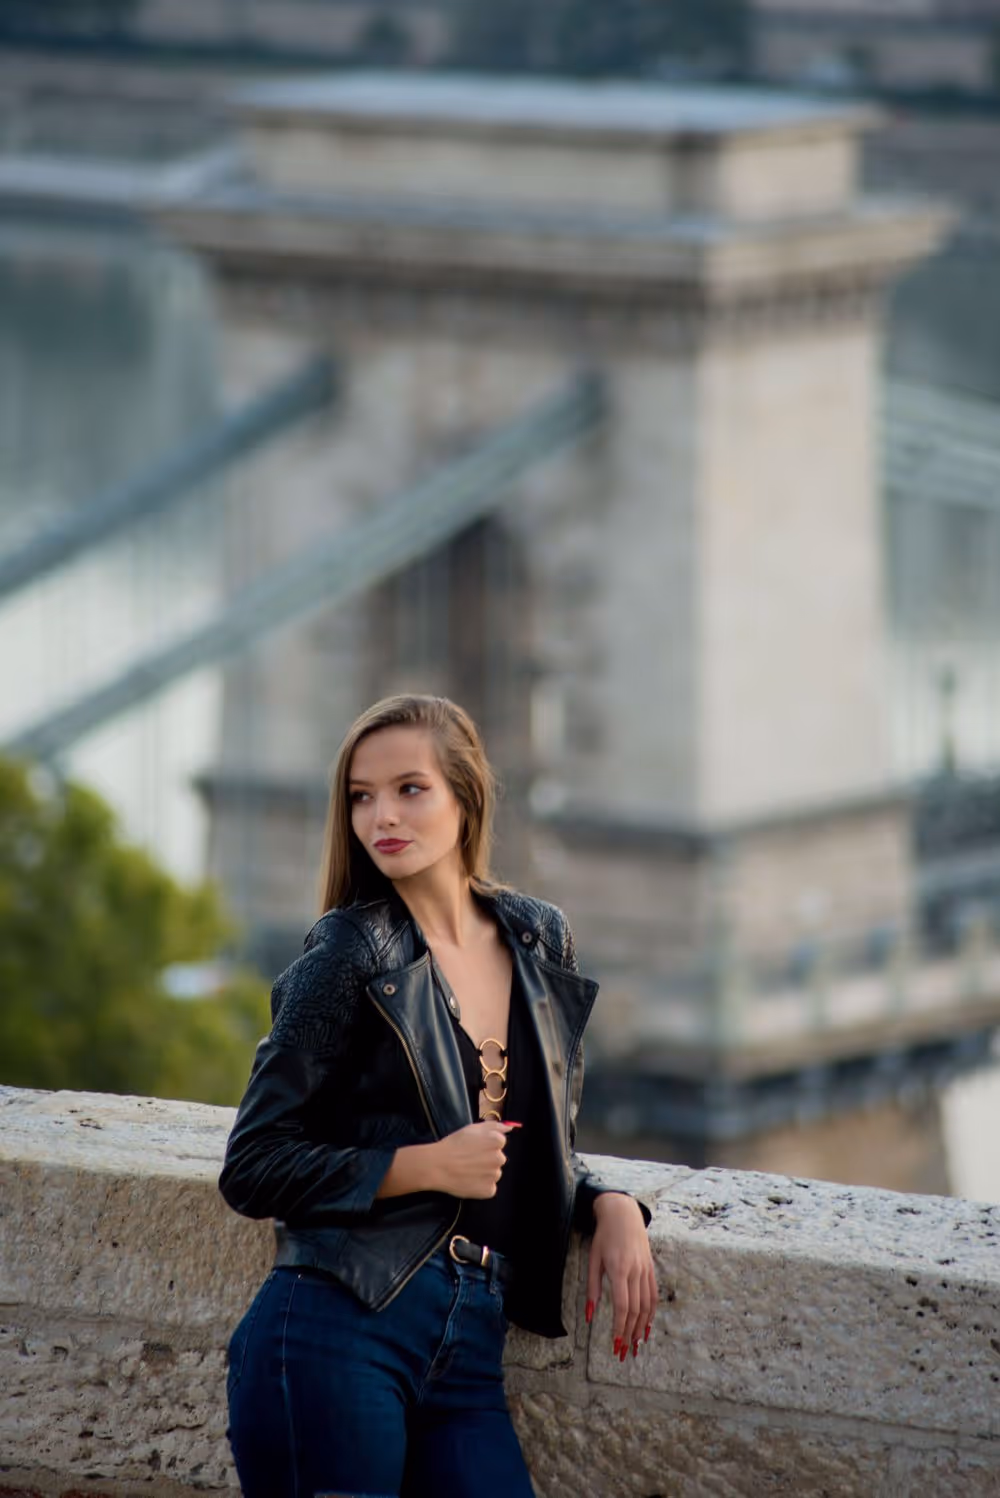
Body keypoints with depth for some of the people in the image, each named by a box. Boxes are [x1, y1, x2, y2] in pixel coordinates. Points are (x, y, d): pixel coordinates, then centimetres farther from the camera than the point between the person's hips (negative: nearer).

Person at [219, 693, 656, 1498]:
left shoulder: (539, 941, 13)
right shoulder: (350, 955, -2)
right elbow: (253, 1168, -4)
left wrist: (609, 1204, 4)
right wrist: (427, 1166, -11)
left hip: (470, 1352, 5)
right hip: (336, 1332, -5)